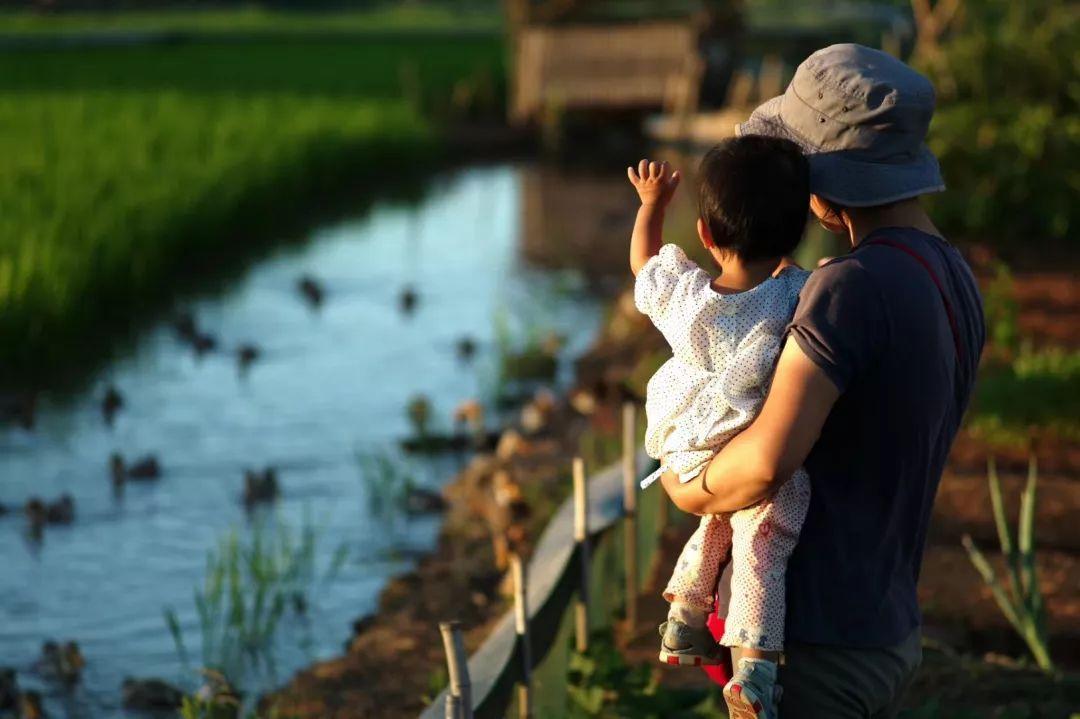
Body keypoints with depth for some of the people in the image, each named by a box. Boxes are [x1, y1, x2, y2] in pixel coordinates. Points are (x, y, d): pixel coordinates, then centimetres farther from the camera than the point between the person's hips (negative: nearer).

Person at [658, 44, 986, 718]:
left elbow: (768, 460, -32)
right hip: (888, 631, 9)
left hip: (817, 644, -9)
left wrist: (687, 490, -11)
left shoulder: (852, 286, -22)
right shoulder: (956, 283, 9)